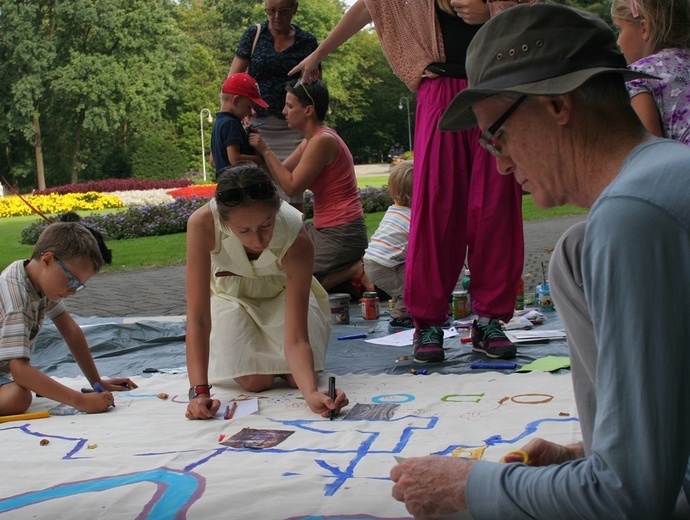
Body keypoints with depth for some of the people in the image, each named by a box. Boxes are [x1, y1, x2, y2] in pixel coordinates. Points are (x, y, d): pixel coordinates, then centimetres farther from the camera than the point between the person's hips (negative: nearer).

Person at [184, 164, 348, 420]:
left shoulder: (297, 241, -36)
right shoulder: (202, 224, -39)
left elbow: (296, 338, -36)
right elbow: (197, 316, -36)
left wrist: (311, 392, -54)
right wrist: (199, 391, -45)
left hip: (283, 293, 1)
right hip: (231, 294, 0)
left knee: (298, 377, -17)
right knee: (255, 381, -18)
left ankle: (271, 357, 18)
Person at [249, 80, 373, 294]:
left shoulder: (323, 141, -17)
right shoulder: (311, 141, 13)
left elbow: (292, 186, -17)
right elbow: (278, 175, 12)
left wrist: (265, 150, -11)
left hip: (340, 234, -10)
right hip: (324, 228, 10)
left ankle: (354, 271, -2)